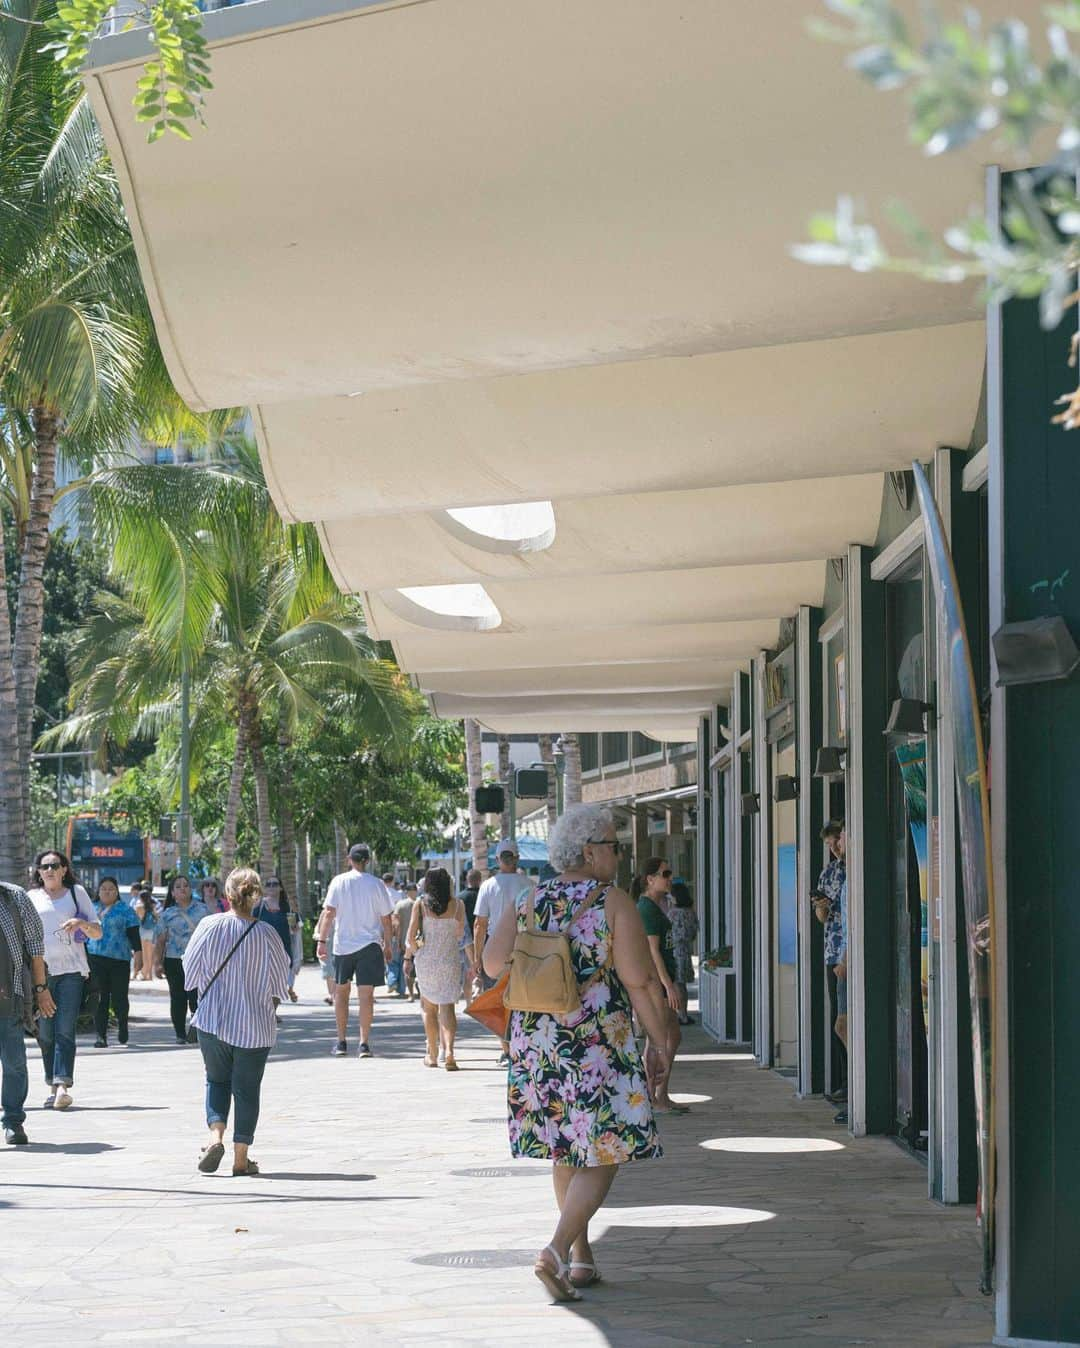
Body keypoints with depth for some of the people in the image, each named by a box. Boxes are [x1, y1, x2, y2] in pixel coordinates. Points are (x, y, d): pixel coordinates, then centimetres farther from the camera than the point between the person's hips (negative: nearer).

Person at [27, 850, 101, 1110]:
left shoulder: (76, 893, 10)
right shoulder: (31, 897, 14)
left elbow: (97, 932, 9)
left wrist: (82, 923, -11)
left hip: (71, 970, -2)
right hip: (40, 971, 2)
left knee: (65, 1031, -12)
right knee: (45, 1034, 2)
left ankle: (63, 1086, -21)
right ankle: (53, 1087, 9)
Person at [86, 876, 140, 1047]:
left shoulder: (125, 910, 5)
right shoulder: (92, 909, 15)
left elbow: (133, 934, 2)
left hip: (119, 959, -2)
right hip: (95, 958, 2)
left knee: (119, 997, 1)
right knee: (100, 998, -3)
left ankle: (122, 1027, 26)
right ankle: (101, 1035, -4)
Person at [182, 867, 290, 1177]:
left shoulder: (209, 926, -9)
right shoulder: (266, 933, -11)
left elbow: (190, 968, 2)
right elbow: (280, 978, 0)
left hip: (212, 1020, 1)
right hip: (255, 1023, -1)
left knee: (217, 1080, 18)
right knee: (247, 1087, 8)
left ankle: (215, 1135, -4)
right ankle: (241, 1157, 9)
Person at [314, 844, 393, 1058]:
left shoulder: (339, 882, -2)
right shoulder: (376, 884, -1)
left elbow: (329, 912, -8)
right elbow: (386, 918, 2)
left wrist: (321, 940, -4)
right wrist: (387, 944, 12)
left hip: (343, 944, 0)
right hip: (370, 944, 0)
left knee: (341, 992, 14)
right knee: (366, 994, -1)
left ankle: (341, 1042, 15)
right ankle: (364, 1044, -5)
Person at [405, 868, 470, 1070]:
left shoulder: (420, 905, -4)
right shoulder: (457, 905, -3)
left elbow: (411, 936, -6)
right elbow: (462, 934, -1)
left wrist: (411, 950, 11)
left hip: (425, 961, 0)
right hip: (450, 961, 0)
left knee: (429, 1007, 15)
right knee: (447, 1007, 0)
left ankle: (433, 1055, 21)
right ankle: (448, 1051, -21)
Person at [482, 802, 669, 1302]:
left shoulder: (526, 902, 5)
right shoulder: (612, 903, -9)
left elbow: (492, 964, 5)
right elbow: (640, 982, -10)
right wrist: (660, 1041, -1)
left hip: (536, 1046, 6)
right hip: (599, 1046, -6)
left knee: (565, 1154, 17)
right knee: (602, 1155, -1)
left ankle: (582, 1257, 24)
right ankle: (557, 1251, -17)